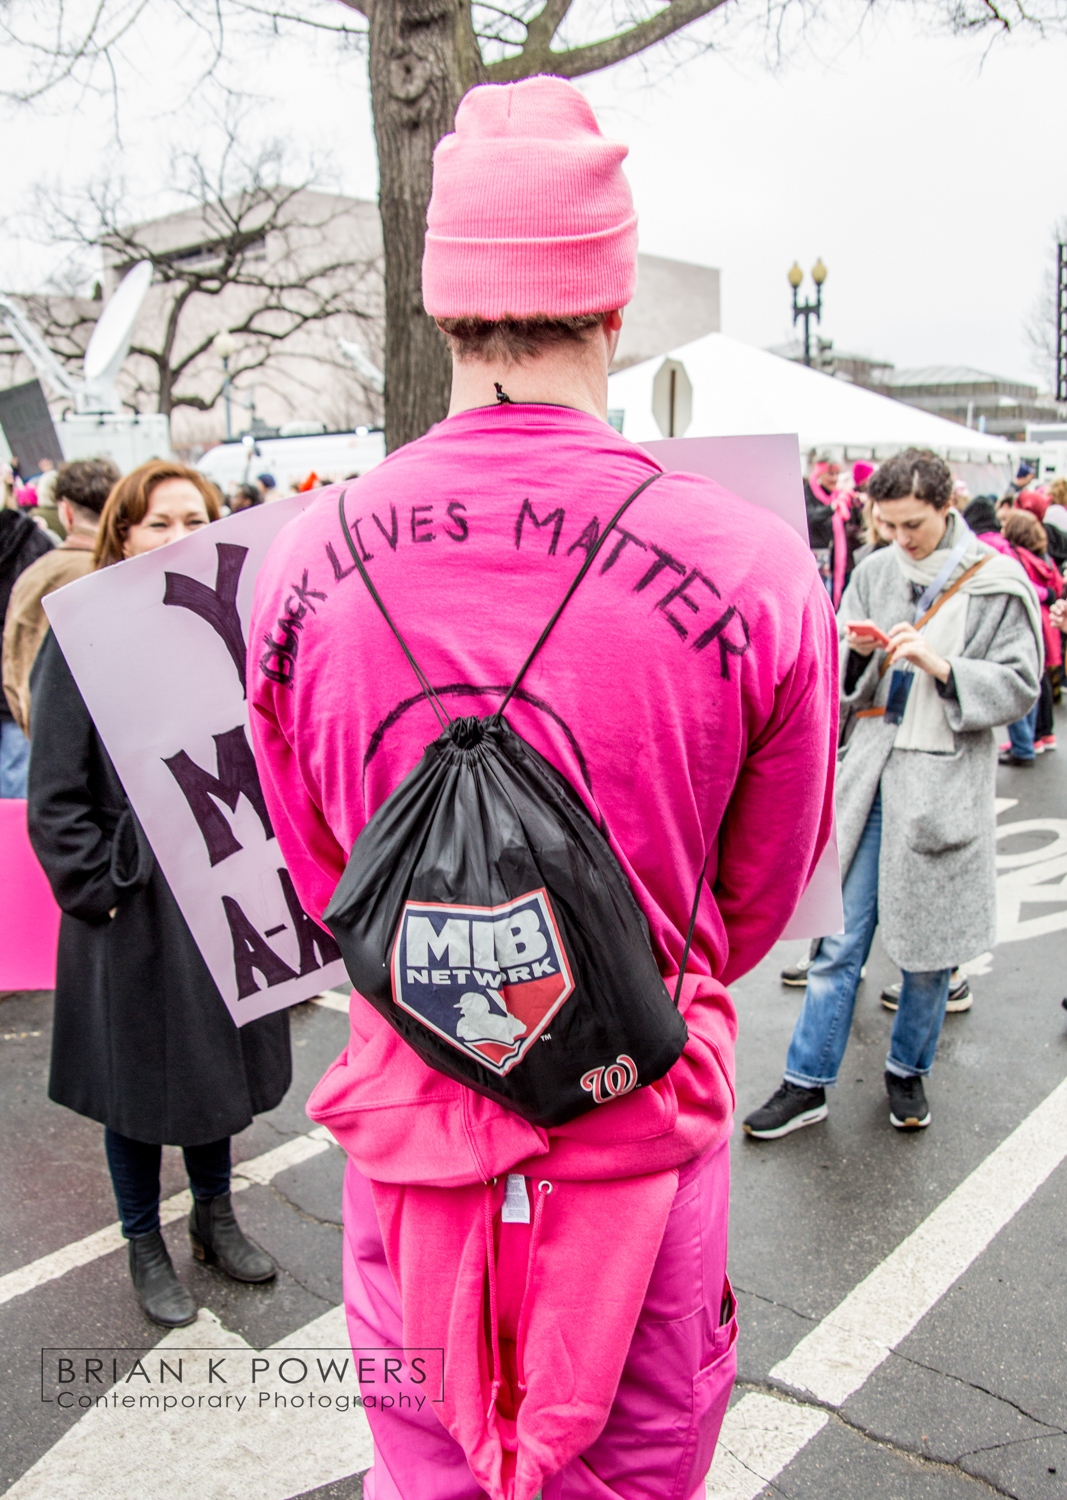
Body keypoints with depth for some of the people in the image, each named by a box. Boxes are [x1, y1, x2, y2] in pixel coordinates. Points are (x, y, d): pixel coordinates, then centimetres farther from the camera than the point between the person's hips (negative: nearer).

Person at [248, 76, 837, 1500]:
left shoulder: (306, 560, -11)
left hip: (407, 1128, 2)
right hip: (644, 1137, -1)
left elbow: (319, 877, 4)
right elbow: (761, 900, -1)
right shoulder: (756, 568, -18)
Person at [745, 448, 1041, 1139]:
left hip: (947, 783, -2)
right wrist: (860, 652, -11)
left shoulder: (999, 583, -3)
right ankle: (808, 1084, 16)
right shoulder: (875, 571, 7)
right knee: (840, 939, 6)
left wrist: (940, 664, -18)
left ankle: (908, 1071, 32)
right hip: (871, 774, 3)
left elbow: (1020, 688, -5)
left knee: (929, 949, 10)